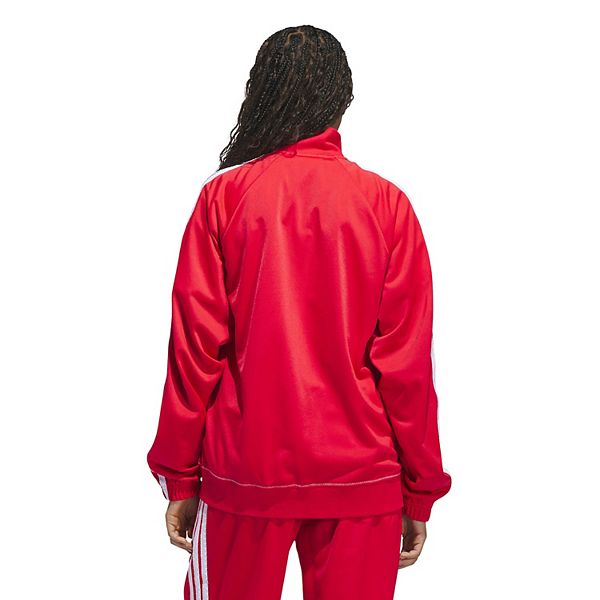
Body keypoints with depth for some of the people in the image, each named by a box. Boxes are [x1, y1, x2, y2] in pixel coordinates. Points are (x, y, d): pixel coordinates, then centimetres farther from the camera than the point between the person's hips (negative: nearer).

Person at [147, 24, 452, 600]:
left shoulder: (222, 196, -4)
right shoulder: (388, 204, -4)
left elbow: (194, 347, -5)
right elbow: (408, 361, -4)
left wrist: (180, 478, 5)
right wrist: (419, 491, 5)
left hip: (244, 470, 0)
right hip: (362, 478, 1)